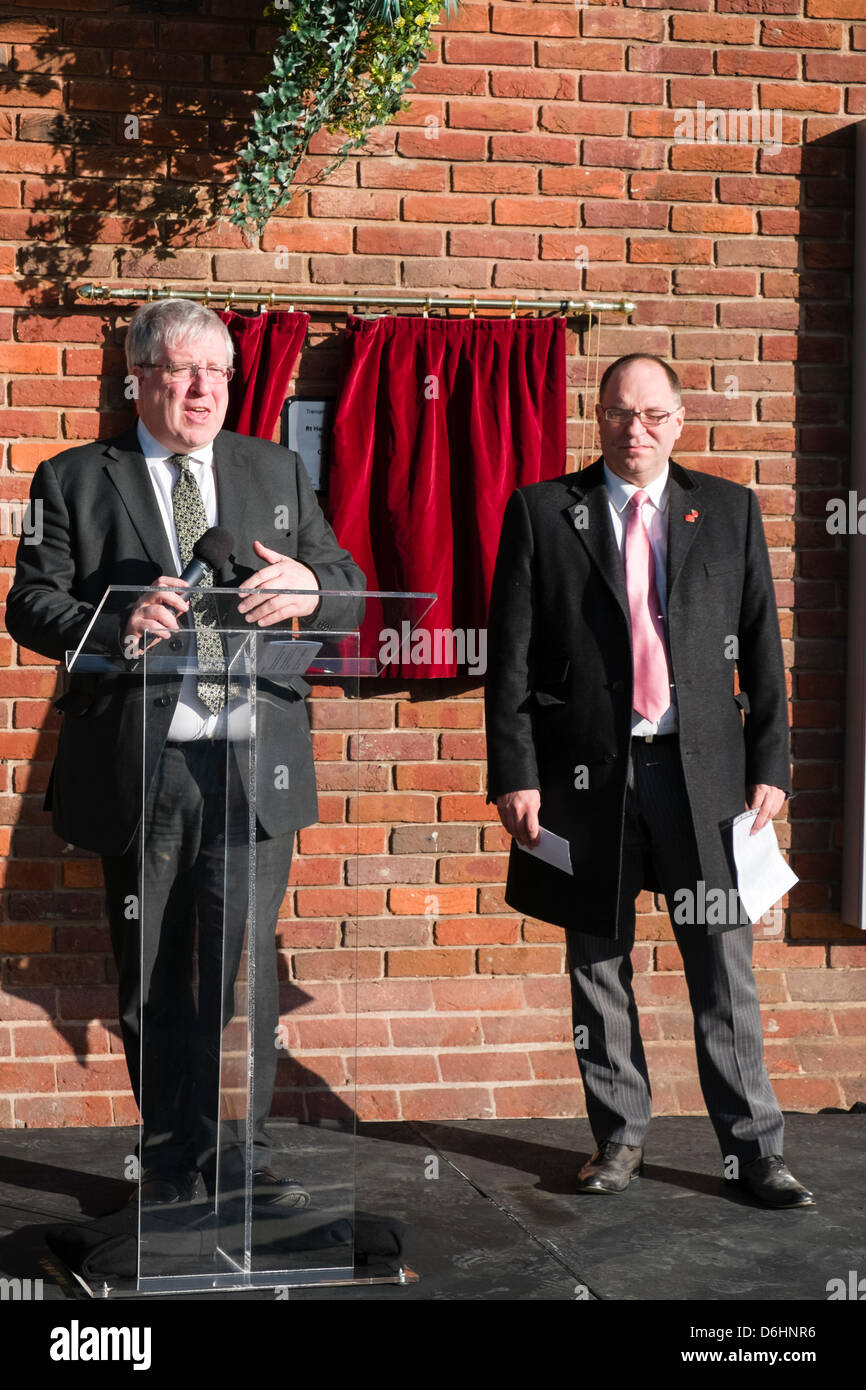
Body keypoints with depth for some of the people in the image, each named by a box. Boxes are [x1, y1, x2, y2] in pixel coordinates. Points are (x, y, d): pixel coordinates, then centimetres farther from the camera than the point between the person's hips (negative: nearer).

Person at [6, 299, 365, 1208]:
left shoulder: (277, 473, 12)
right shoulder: (74, 480, 5)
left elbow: (350, 590, 10)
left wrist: (312, 587, -14)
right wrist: (115, 624, -21)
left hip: (253, 766, 1)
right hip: (137, 769, -1)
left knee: (244, 965, -2)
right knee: (152, 978, 9)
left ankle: (239, 1151, 11)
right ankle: (170, 1155, 22)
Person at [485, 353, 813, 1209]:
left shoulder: (730, 511, 9)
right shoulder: (541, 513, 4)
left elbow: (761, 647, 8)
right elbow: (510, 656, 1)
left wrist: (770, 763, 1)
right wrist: (513, 773, -6)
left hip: (703, 768, 1)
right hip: (586, 770, 0)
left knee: (724, 965, 2)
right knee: (598, 965, 8)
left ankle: (752, 1146, 10)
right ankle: (619, 1136, 21)